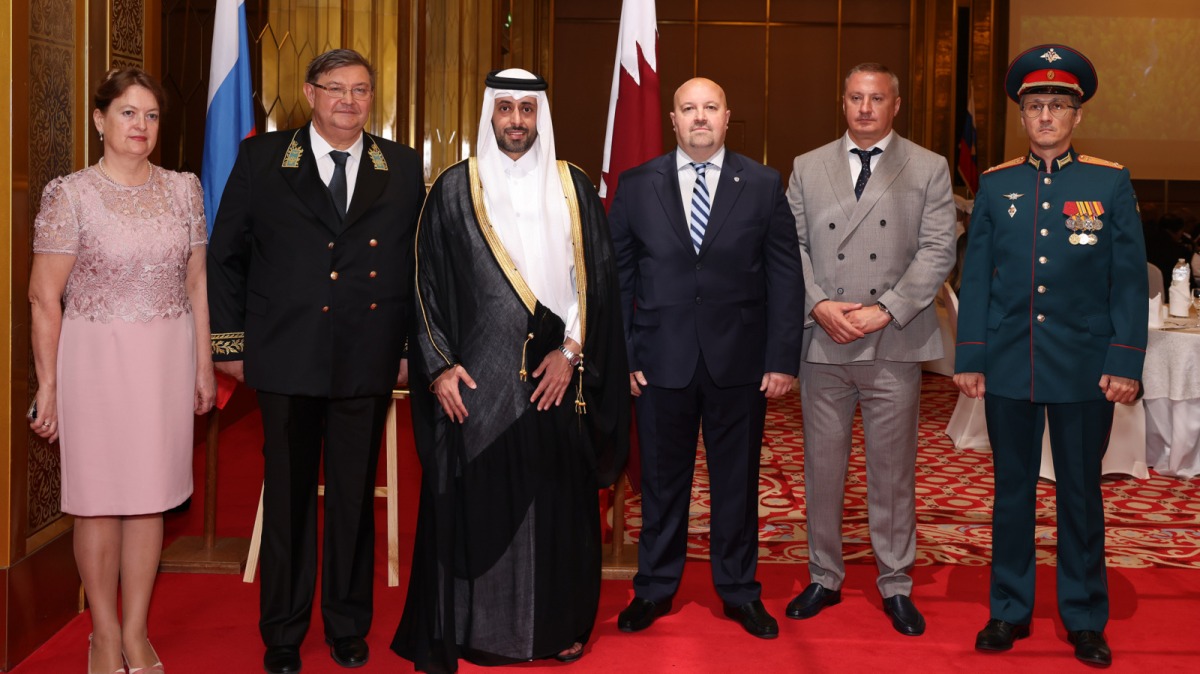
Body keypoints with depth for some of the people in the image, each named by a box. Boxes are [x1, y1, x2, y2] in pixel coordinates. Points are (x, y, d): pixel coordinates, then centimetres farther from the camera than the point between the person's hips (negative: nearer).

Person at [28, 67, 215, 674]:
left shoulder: (183, 189, 6)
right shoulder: (69, 195, -5)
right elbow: (44, 297, -5)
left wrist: (203, 365, 10)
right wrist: (48, 384, -7)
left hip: (167, 358, 3)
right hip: (95, 356, -3)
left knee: (150, 494, 8)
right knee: (100, 496, 5)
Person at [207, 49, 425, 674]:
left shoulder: (404, 169, 6)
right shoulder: (262, 158, 3)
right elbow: (226, 254, 5)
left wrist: (413, 347, 4)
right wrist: (229, 340, 1)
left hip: (369, 361, 1)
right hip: (287, 359, -1)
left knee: (355, 498, 10)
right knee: (288, 497, 9)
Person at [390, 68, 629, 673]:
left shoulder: (573, 189, 9)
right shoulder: (454, 190, 4)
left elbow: (596, 278, 6)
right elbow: (427, 284, 2)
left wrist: (572, 351, -5)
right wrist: (439, 365, -5)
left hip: (554, 374, 2)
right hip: (475, 375, -1)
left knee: (554, 499, 6)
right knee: (472, 499, 0)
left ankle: (558, 624, 19)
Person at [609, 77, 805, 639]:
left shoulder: (763, 185, 2)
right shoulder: (636, 186, 3)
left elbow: (785, 276, 1)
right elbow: (618, 275, 3)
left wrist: (783, 358, -5)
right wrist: (621, 355, -3)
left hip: (740, 361, 0)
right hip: (662, 359, 0)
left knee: (737, 481, 11)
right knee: (662, 480, 11)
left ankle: (739, 591, 26)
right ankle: (654, 588, 26)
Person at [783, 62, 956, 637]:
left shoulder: (928, 169, 4)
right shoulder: (807, 168, 10)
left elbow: (937, 252, -4)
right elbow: (792, 247, 5)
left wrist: (885, 311, -14)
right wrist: (819, 305, -10)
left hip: (894, 345, -2)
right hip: (823, 343, 2)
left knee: (893, 470, 6)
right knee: (822, 466, 9)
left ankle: (895, 585, 20)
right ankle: (824, 578, 23)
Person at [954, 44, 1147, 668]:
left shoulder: (1111, 183, 0)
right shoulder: (995, 185, 5)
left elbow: (1129, 281, -1)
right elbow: (976, 278, 5)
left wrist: (1125, 363, -8)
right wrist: (968, 358, 1)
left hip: (1083, 370, -1)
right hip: (1008, 367, 2)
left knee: (1081, 494, 9)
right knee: (1012, 491, 10)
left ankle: (1085, 618, 21)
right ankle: (1010, 610, 22)